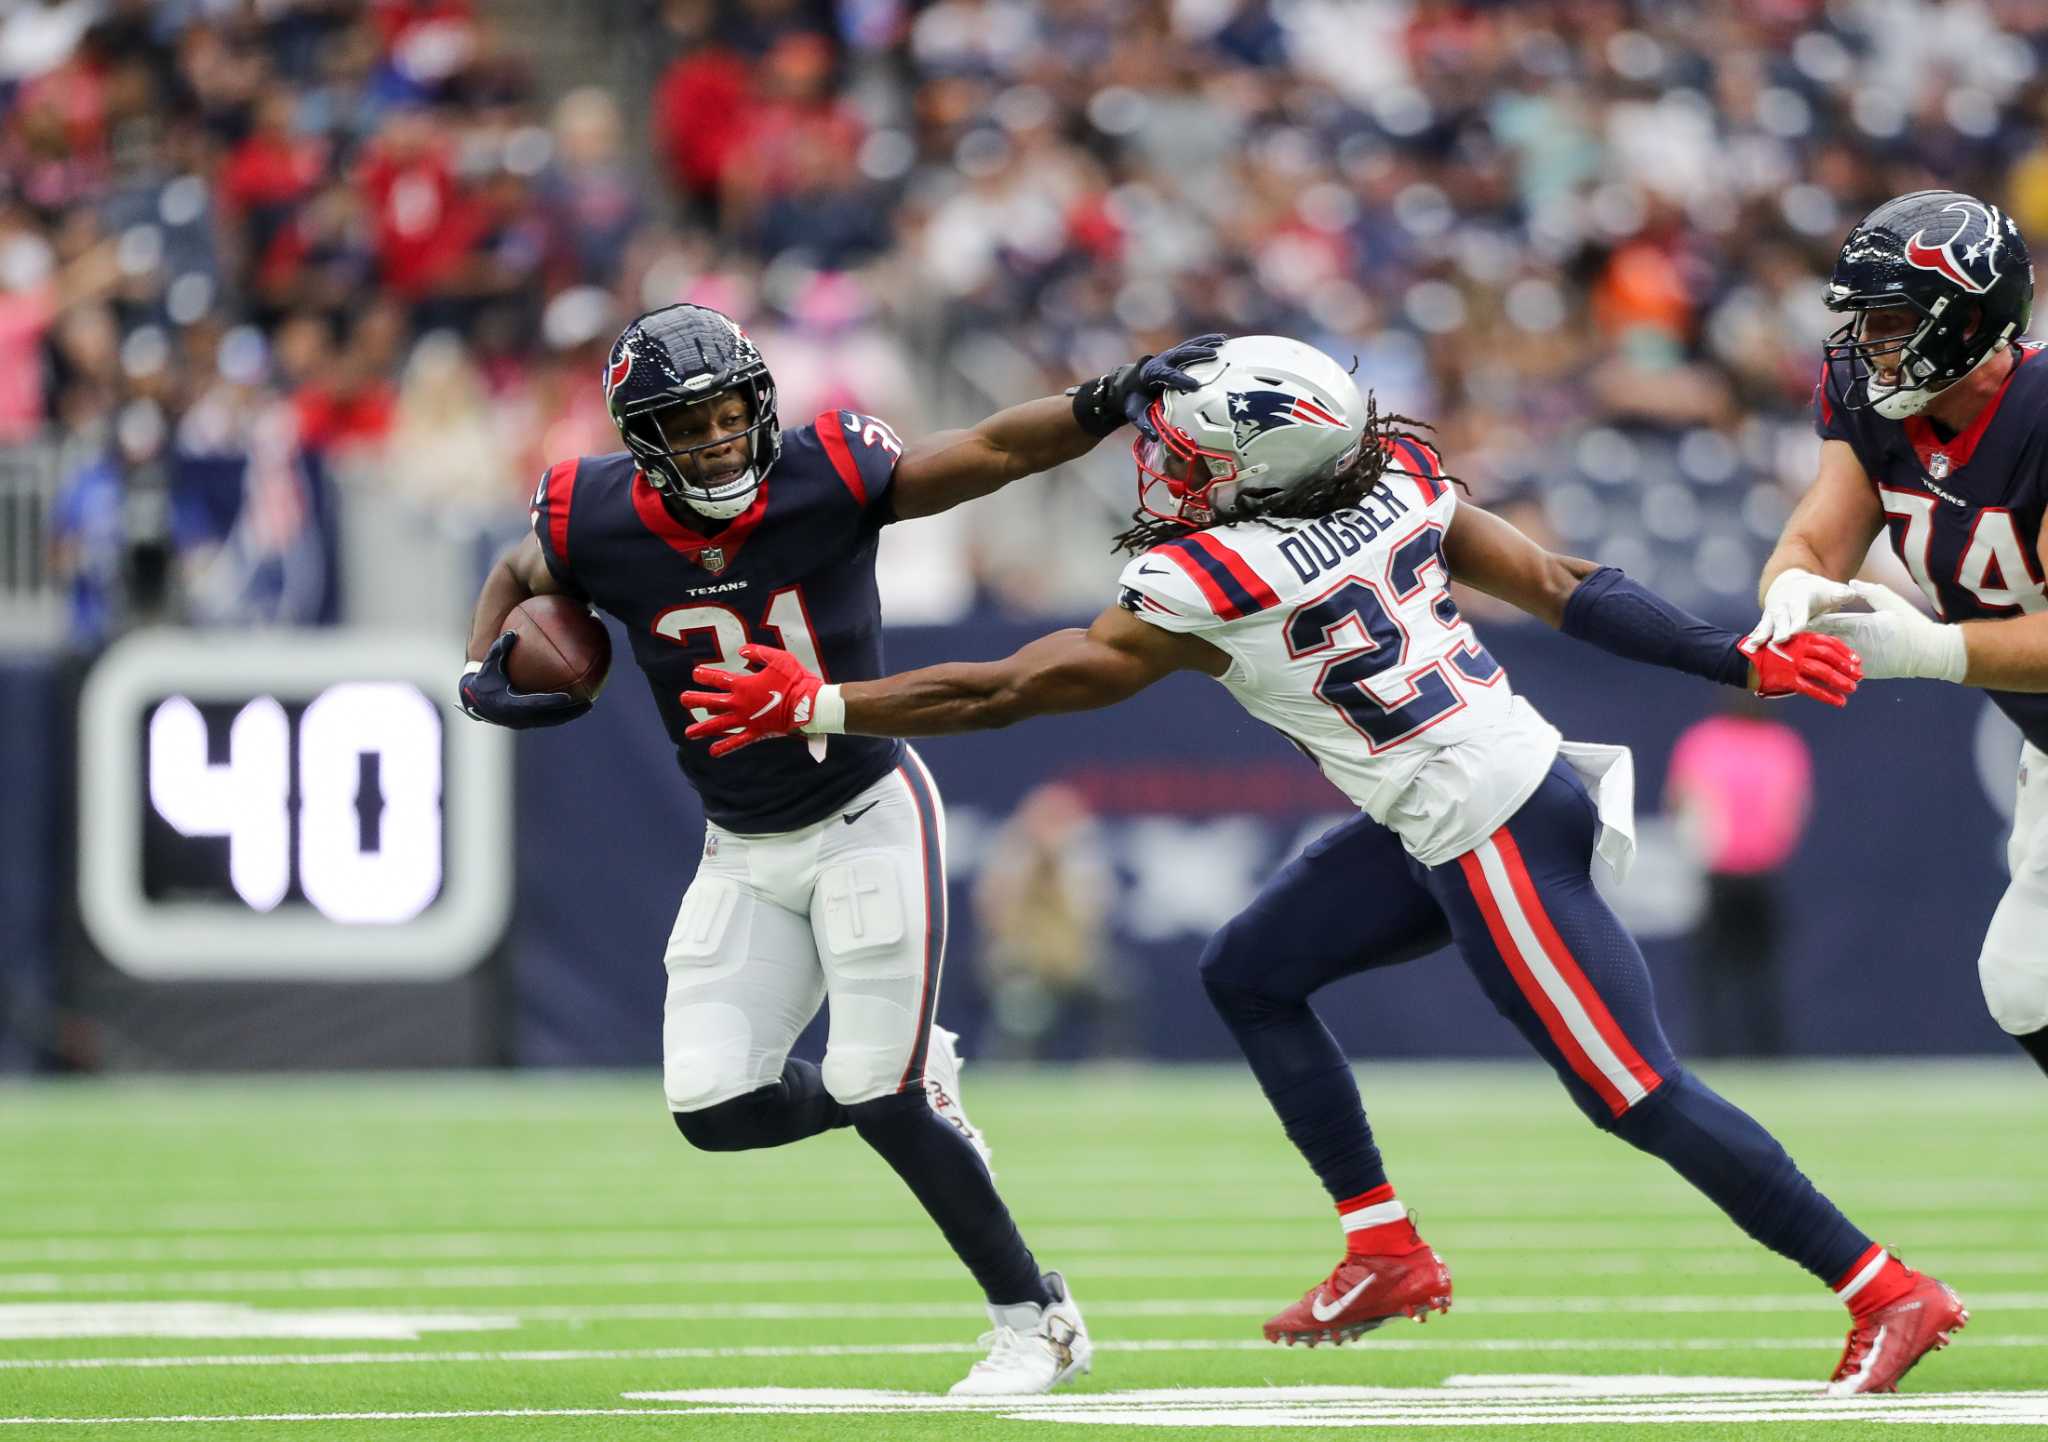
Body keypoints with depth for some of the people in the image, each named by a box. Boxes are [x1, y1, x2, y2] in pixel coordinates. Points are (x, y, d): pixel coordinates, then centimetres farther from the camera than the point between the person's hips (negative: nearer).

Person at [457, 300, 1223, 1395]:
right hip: (743, 854, 4)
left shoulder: (824, 477, -20)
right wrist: (483, 675, -9)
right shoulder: (599, 523, -13)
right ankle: (910, 1085, 24)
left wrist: (1109, 400, -38)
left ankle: (1037, 1320, 6)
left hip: (867, 820, -4)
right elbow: (517, 575, 9)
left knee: (878, 1097, -11)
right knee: (715, 1109, -5)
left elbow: (994, 450, -21)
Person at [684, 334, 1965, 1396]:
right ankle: (1390, 1254, 19)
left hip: (1495, 842, -9)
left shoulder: (1205, 593, -17)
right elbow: (1560, 586, 4)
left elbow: (1000, 691, -10)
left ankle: (1891, 1294, 1)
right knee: (1250, 975, 15)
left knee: (1636, 1092, -4)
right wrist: (1746, 662, 10)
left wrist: (814, 706, -2)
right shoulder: (1397, 482, 1)